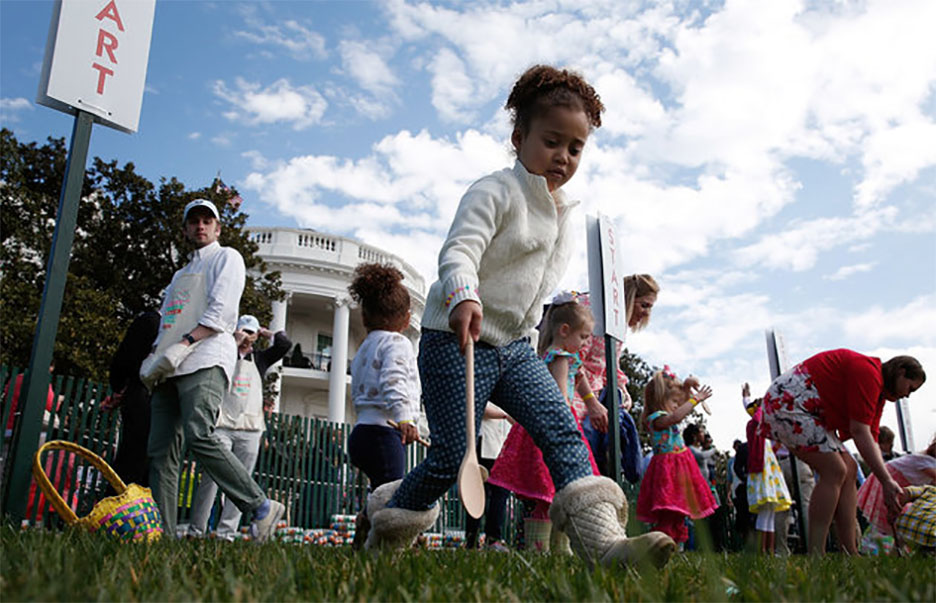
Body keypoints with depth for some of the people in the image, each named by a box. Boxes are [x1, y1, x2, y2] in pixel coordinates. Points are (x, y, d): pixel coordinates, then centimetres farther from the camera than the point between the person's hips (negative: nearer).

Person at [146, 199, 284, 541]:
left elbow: (221, 312, -4)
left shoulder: (226, 257, 12)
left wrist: (184, 345, -15)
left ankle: (262, 508, -21)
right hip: (169, 371, 8)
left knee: (199, 436, -26)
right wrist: (153, 358, 9)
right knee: (161, 452, -3)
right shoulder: (182, 273, 35)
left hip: (205, 362, -8)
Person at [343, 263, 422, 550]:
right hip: (383, 432, -9)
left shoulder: (363, 349, 25)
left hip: (361, 430, 9)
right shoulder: (397, 343, -3)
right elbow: (393, 381, -20)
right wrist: (405, 418, -30)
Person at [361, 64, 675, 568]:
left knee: (561, 430, -12)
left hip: (514, 344, 7)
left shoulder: (562, 211, 14)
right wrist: (464, 298, -46)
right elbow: (458, 250, -26)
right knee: (451, 456, -4)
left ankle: (603, 542, -18)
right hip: (455, 341, -7)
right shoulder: (495, 192, -12)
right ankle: (386, 538, 21)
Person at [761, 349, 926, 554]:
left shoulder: (878, 394, 18)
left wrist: (890, 483, 6)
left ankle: (851, 553, 3)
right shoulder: (867, 371, -15)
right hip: (786, 401, -11)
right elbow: (859, 432, -20)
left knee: (849, 469, 5)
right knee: (835, 471, -16)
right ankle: (815, 554, -17)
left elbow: (870, 442, 14)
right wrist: (886, 481, -19)